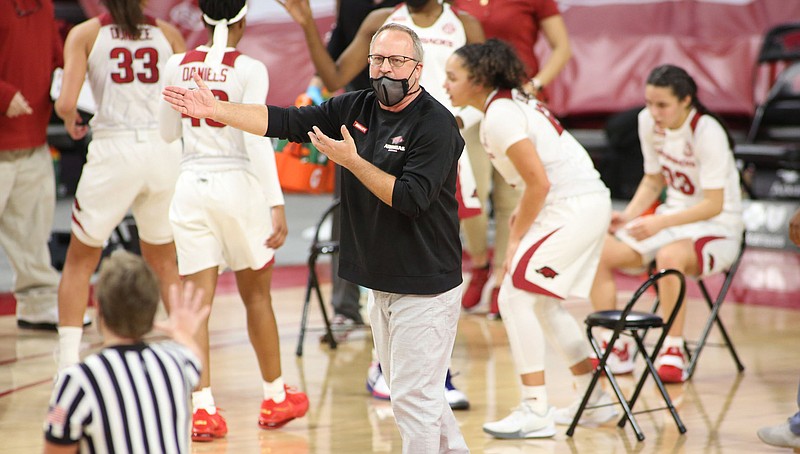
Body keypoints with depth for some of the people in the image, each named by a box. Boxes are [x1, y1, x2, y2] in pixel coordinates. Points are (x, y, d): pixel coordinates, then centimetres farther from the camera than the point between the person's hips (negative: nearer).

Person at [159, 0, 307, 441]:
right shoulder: (249, 69, -8)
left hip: (190, 185, 2)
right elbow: (256, 139, -15)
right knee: (256, 294, 14)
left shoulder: (177, 66, 3)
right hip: (238, 184, -2)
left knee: (197, 300, 2)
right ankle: (275, 397, 25)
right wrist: (276, 204, -15)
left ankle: (203, 407, -8)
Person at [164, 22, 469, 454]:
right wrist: (215, 109, -2)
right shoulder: (354, 108, 6)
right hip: (382, 284, 8)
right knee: (410, 390, 18)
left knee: (413, 396, -6)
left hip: (425, 287, -8)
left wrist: (350, 160, -19)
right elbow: (284, 121, 5)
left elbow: (411, 198, -22)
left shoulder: (435, 124, -15)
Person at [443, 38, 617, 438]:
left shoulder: (499, 116, -17)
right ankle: (595, 400, 25)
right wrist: (523, 208, 8)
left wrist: (516, 239, -11)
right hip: (588, 203, 10)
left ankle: (535, 412, -10)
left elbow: (540, 183, -21)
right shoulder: (513, 101, 13)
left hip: (573, 209, -10)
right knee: (542, 302, 19)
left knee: (515, 296, -11)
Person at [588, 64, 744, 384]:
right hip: (672, 217, 7)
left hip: (716, 229, -7)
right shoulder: (648, 122, -2)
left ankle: (673, 352, -23)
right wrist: (627, 217, -5)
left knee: (669, 257, -40)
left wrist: (661, 223, -31)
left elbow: (714, 205, -22)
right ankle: (615, 351, -1)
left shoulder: (707, 133, -21)